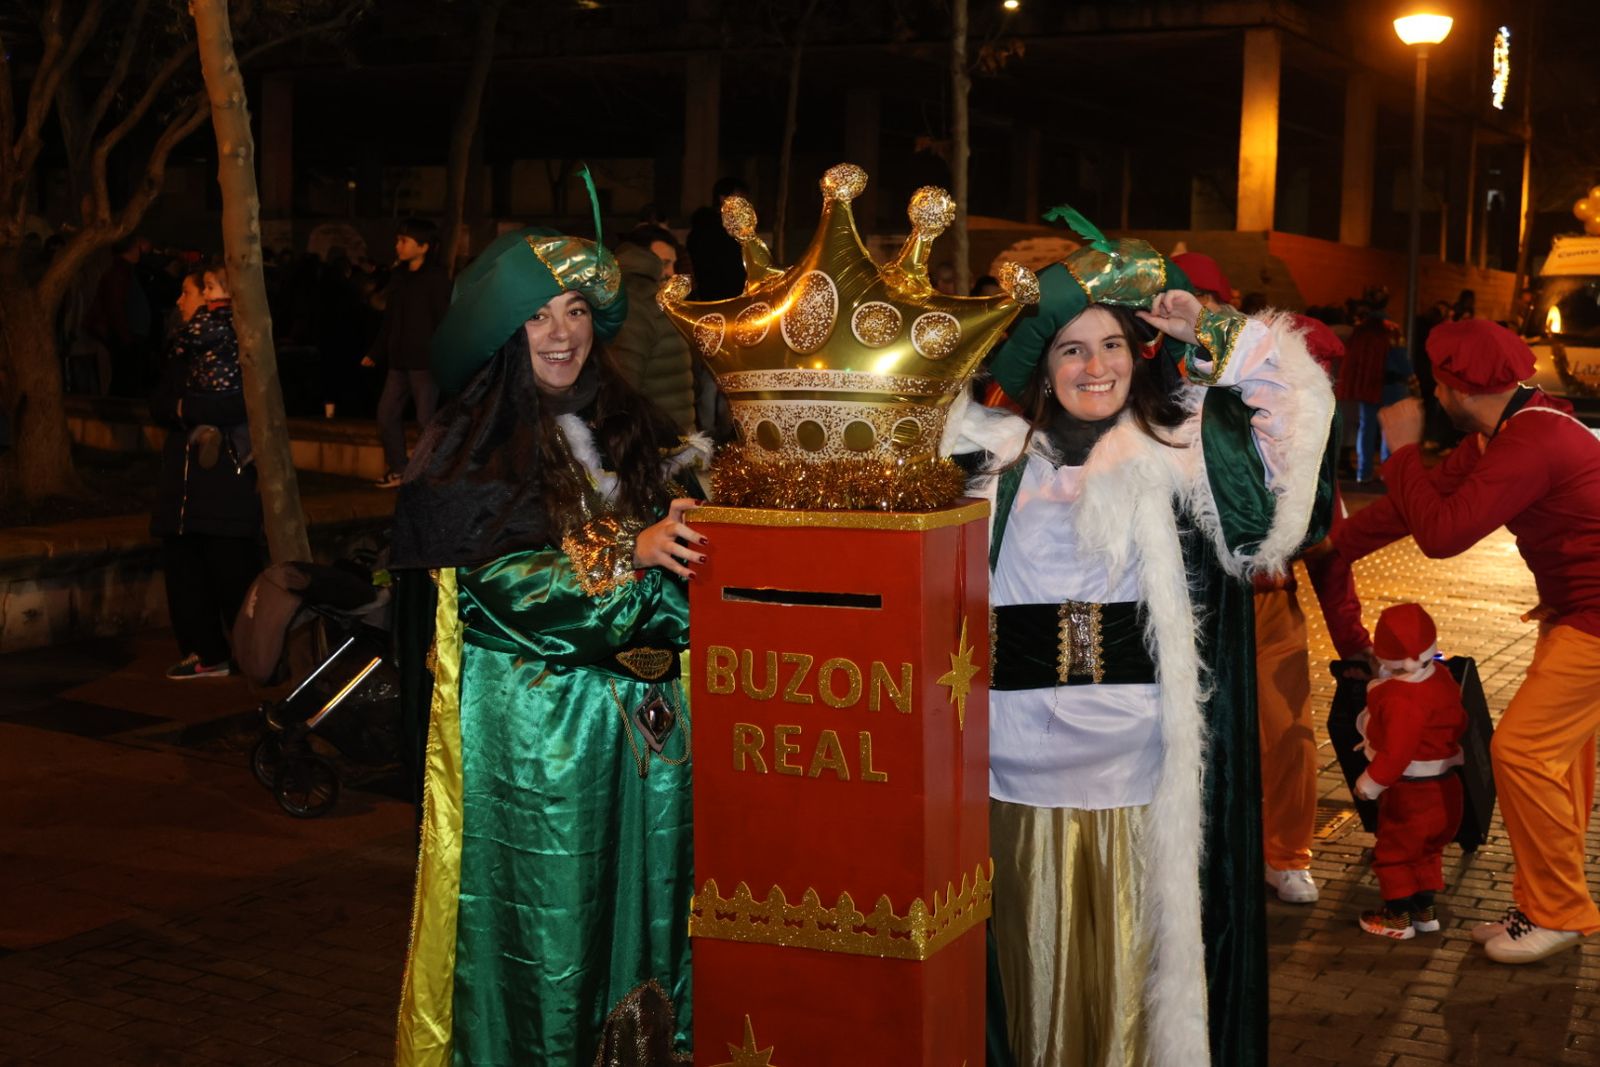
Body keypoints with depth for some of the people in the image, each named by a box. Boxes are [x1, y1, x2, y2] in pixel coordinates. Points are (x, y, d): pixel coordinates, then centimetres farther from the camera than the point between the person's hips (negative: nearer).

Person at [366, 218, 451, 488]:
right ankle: (398, 470, 19)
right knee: (387, 414, 9)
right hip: (398, 360, 8)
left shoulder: (436, 278, -9)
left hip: (425, 361, -8)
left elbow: (444, 320, -13)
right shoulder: (399, 276, 12)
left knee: (426, 418, -5)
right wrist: (375, 353, 18)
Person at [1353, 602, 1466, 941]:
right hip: (1444, 787, 9)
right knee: (1427, 850, 23)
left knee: (1393, 852, 8)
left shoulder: (1400, 699, -31)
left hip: (1409, 792, -9)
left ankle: (1398, 915, 16)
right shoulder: (1440, 676, -2)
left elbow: (1397, 751, -31)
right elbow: (1458, 724, 13)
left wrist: (1373, 780, -17)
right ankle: (1424, 908, 31)